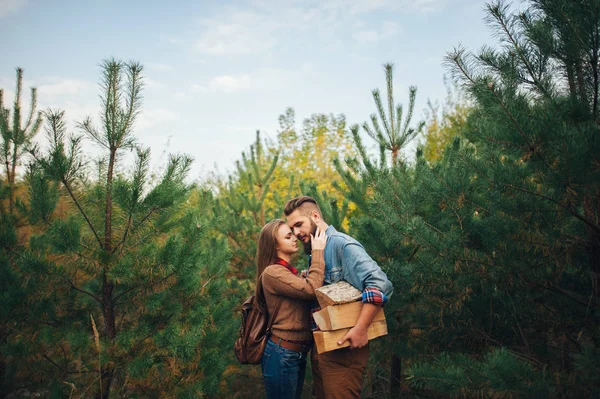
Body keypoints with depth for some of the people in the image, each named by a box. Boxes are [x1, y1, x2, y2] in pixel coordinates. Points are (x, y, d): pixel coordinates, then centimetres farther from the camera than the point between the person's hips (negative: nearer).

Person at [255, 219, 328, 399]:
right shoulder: (272, 272, -15)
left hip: (297, 353, 9)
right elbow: (311, 289, -22)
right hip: (282, 354, -9)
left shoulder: (291, 272, 16)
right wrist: (318, 251, -15)